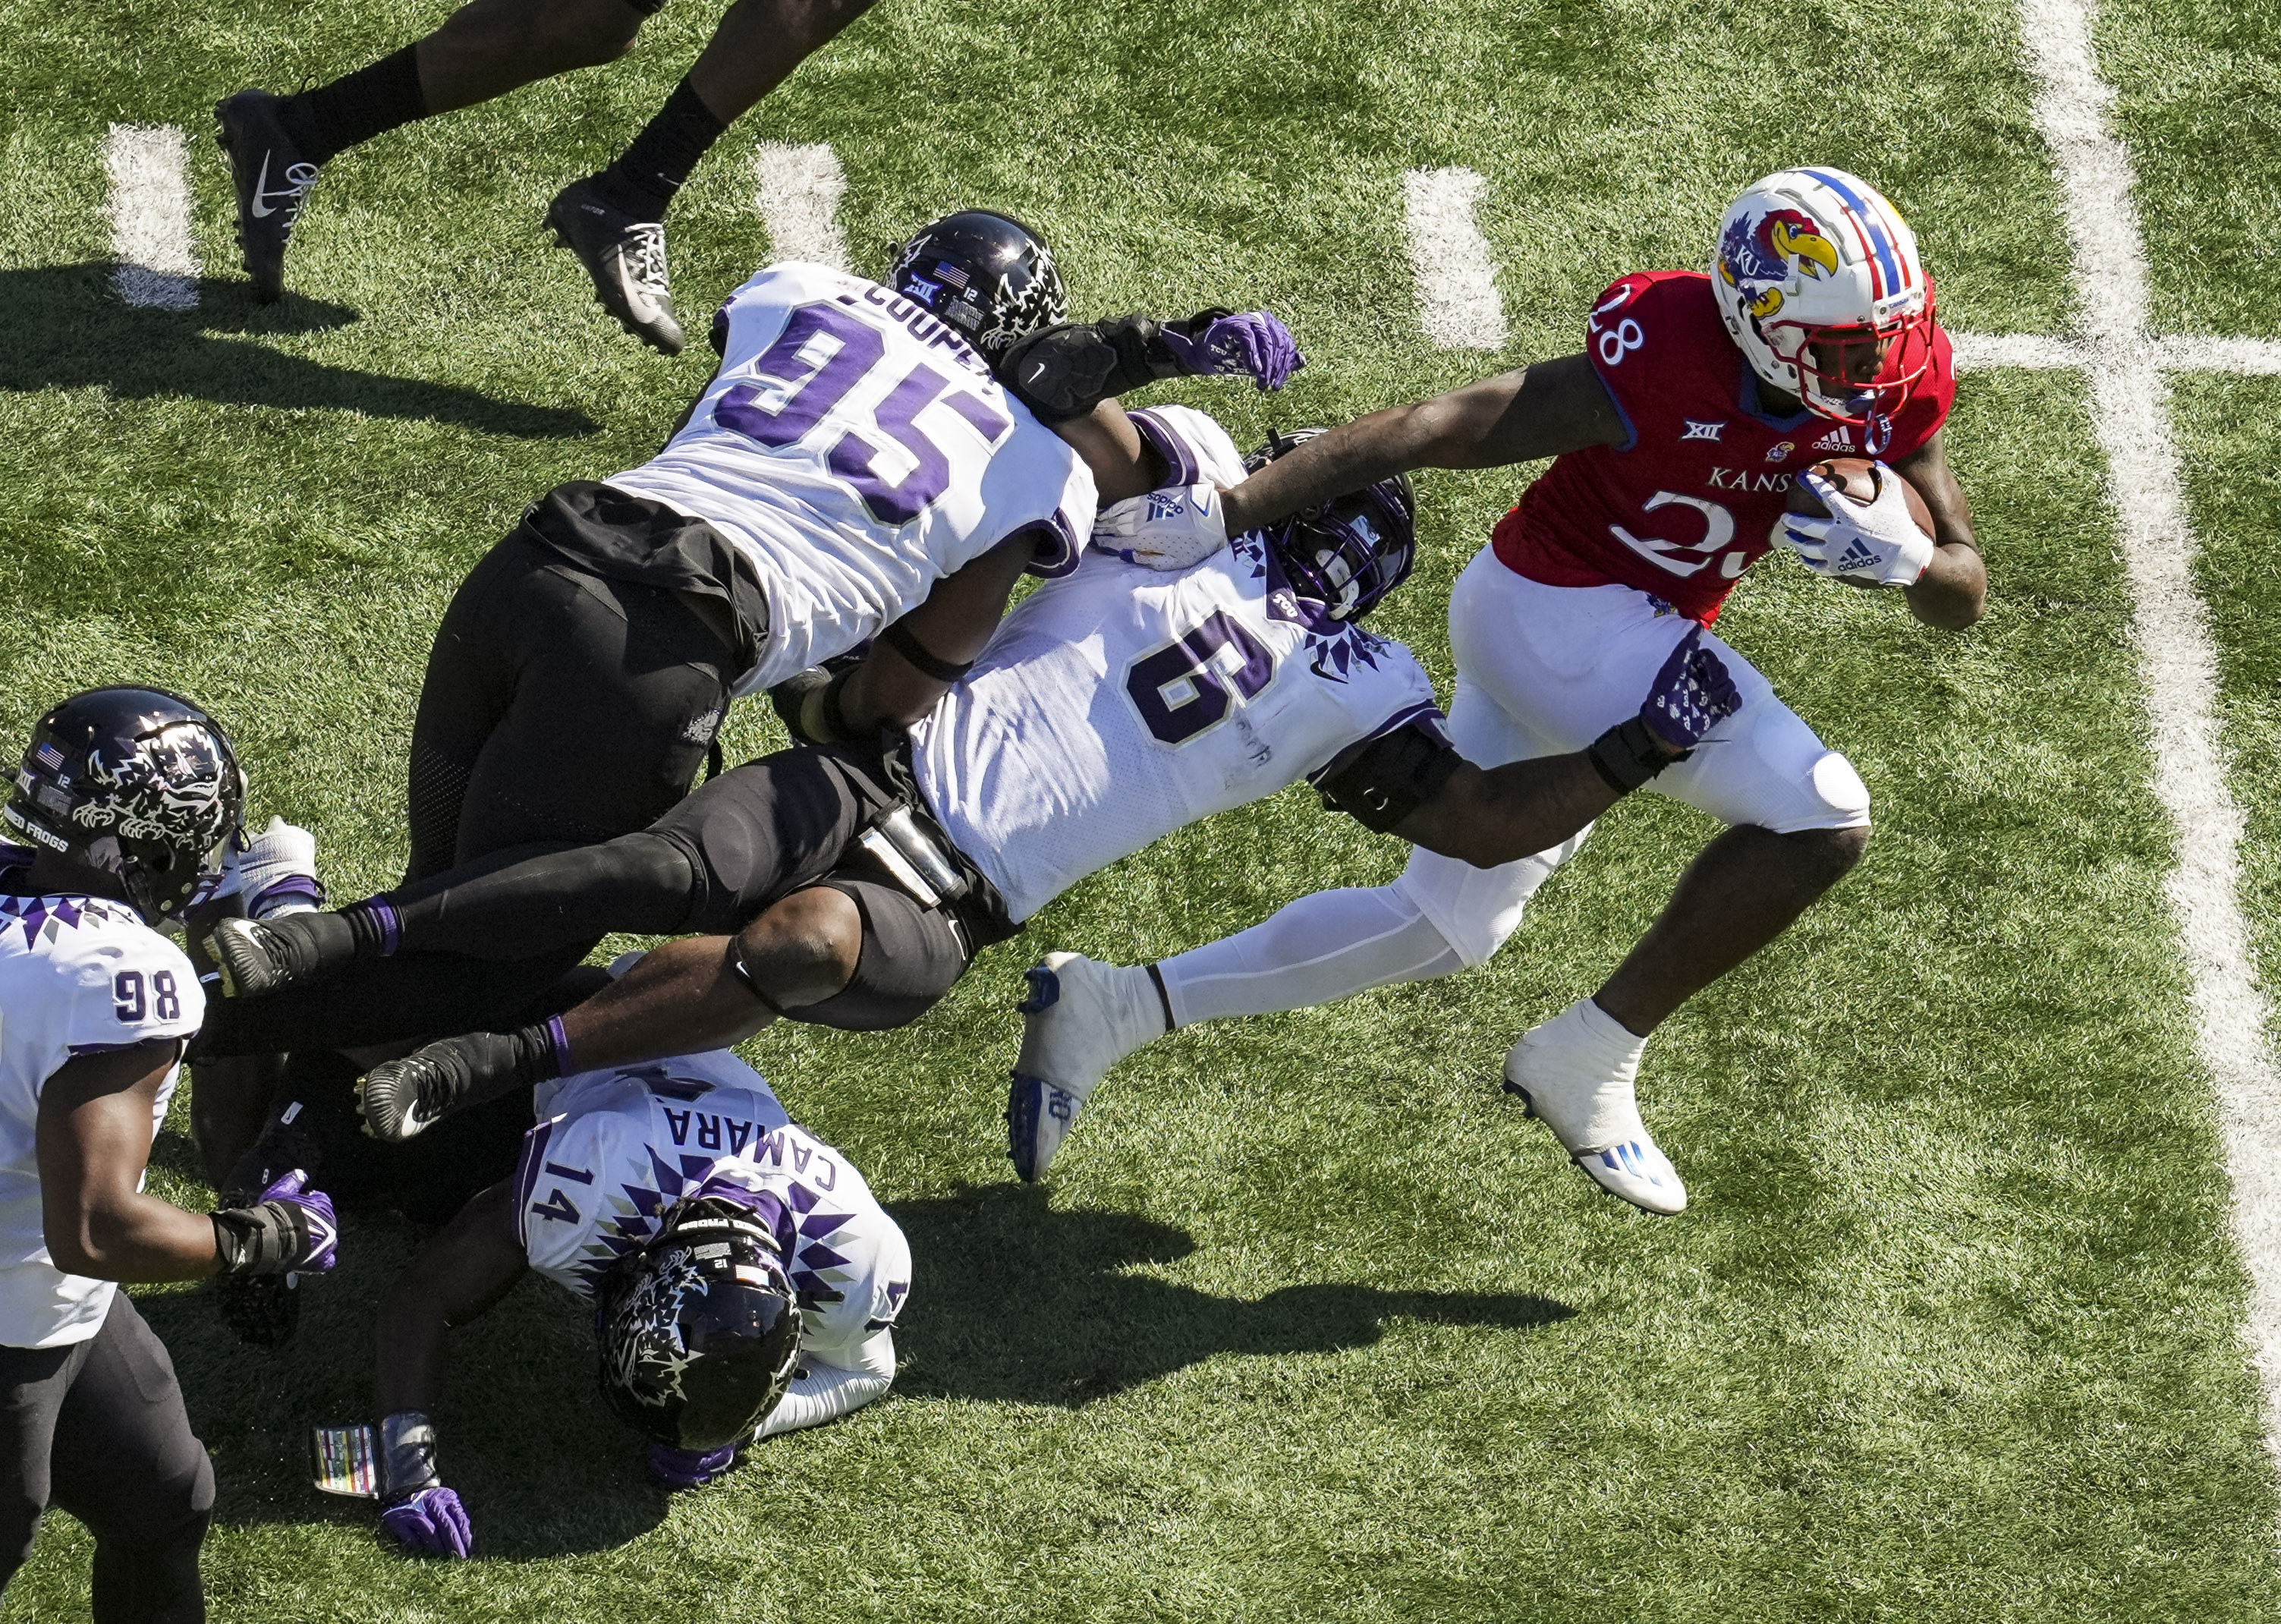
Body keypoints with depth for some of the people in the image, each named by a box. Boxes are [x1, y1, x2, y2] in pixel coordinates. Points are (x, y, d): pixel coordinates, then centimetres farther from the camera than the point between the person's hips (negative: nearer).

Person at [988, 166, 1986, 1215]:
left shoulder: (1894, 380, -8)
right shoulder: (1663, 370, -28)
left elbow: (1962, 600, -3)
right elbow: (1428, 432, -30)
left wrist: (1903, 553, -27)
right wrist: (1223, 515, -35)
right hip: (1568, 619, -9)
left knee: (1445, 928, 18)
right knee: (1819, 822, -16)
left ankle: (1120, 1008, 21)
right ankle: (1590, 1063, -3)